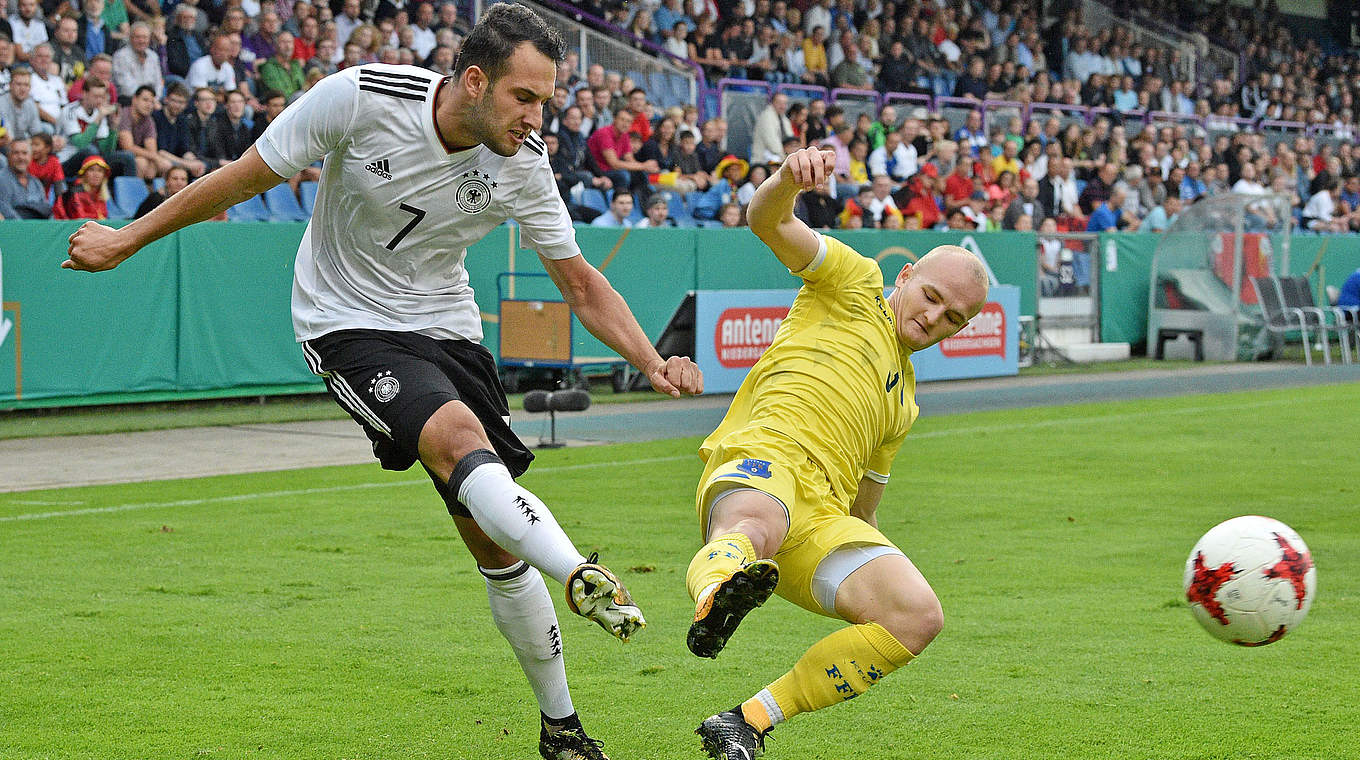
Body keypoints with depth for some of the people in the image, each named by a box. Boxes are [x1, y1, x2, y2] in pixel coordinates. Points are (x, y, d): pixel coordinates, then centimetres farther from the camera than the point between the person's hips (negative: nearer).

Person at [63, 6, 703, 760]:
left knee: (496, 543, 2)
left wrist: (654, 363, -12)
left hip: (446, 327, 4)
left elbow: (582, 285, 2)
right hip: (348, 325, -4)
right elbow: (245, 176, -7)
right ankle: (583, 577, -52)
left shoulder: (521, 165, -10)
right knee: (459, 439, -33)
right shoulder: (360, 98, -21)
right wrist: (124, 240, 0)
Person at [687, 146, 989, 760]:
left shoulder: (904, 397, 34)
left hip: (822, 520, 6)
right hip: (759, 460, -6)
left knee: (919, 617, -18)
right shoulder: (856, 283, 17)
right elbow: (767, 223, 1)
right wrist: (789, 178, -22)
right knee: (756, 522, -41)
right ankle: (717, 591, -77)